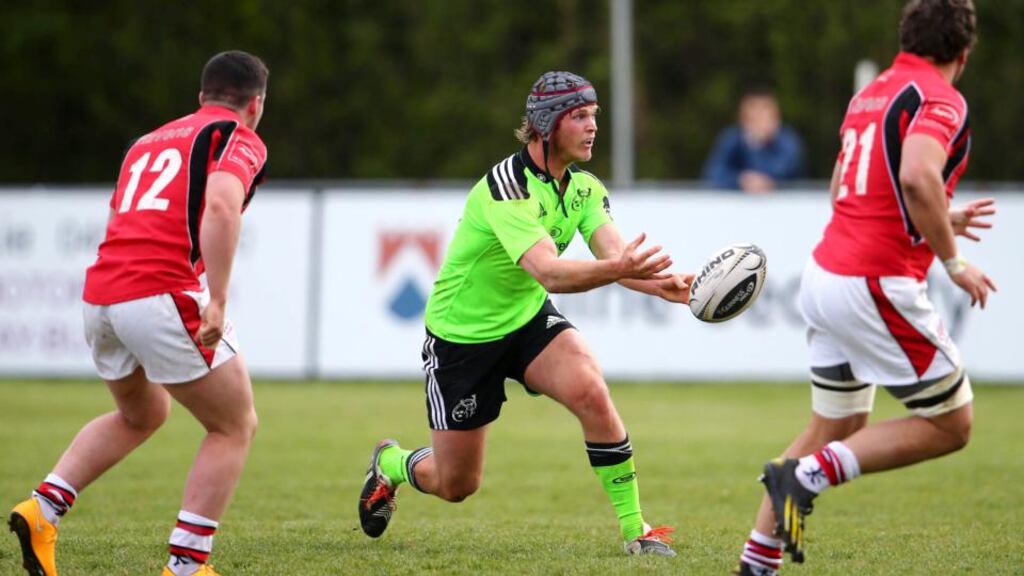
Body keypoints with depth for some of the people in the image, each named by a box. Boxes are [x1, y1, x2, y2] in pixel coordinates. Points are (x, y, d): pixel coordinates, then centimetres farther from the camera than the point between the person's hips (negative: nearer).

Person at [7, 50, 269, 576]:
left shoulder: (148, 141, 25)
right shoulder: (239, 140, 3)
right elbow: (221, 207, -18)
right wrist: (217, 301, -23)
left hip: (100, 297, 7)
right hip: (164, 297, -7)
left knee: (140, 416, 31)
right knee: (234, 427, 10)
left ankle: (43, 508, 17)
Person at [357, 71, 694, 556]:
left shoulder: (584, 187, -5)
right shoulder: (506, 185, -28)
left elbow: (614, 253, -20)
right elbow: (547, 271, -41)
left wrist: (665, 284, -41)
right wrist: (616, 269, -58)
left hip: (528, 317, 5)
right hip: (461, 334, -5)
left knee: (591, 393, -26)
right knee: (456, 486, 5)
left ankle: (634, 529, -15)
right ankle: (390, 464, 40)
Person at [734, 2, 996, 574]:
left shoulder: (870, 95, 15)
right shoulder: (940, 100, -11)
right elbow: (918, 177, -30)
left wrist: (941, 221, 32)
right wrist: (954, 261, -19)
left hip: (827, 272, 9)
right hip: (878, 285, -9)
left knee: (833, 429, 19)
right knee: (950, 426, 4)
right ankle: (807, 475, -8)